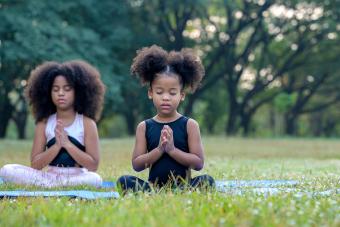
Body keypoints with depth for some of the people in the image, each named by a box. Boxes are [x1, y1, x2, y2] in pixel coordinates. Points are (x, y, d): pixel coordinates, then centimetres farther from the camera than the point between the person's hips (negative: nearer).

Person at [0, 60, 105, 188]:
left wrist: (67, 144, -15)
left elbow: (93, 166, -7)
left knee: (95, 179, -38)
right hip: (49, 175, 2)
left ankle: (45, 185, -24)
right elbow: (35, 165, 0)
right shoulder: (44, 123, 7)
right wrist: (57, 145, -16)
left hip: (77, 177, -2)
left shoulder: (87, 123, 0)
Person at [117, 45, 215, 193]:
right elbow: (136, 165, 0)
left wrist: (172, 149, -13)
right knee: (124, 181, -24)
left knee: (207, 180, -30)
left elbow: (199, 163, -4)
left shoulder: (189, 125, 3)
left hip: (182, 184, -1)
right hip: (154, 185, 1)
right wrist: (159, 149, -14)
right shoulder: (144, 127, 7)